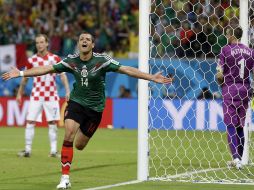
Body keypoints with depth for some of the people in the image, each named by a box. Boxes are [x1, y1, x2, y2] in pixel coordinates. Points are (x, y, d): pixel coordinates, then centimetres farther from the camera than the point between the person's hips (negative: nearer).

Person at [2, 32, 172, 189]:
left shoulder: (102, 60, -14)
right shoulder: (71, 60, -8)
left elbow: (126, 70, -17)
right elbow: (47, 69, -3)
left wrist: (152, 77, -23)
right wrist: (21, 73, -7)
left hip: (95, 108, -1)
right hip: (76, 102, 1)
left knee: (79, 145, 8)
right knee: (68, 135, -22)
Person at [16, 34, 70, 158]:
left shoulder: (55, 59, 0)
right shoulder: (31, 60, 2)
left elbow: (63, 75, -2)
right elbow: (25, 78, 12)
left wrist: (67, 91, -13)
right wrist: (19, 94, 13)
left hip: (51, 96, -1)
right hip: (36, 96, 1)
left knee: (52, 123, 1)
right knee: (30, 122, -5)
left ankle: (54, 150, 8)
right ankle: (27, 150, 1)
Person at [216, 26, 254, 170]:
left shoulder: (226, 50, -7)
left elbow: (220, 74, -10)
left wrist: (221, 83, 10)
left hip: (230, 90, -4)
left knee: (231, 125, -3)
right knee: (240, 126, 14)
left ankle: (236, 158, -16)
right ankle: (239, 158, 18)